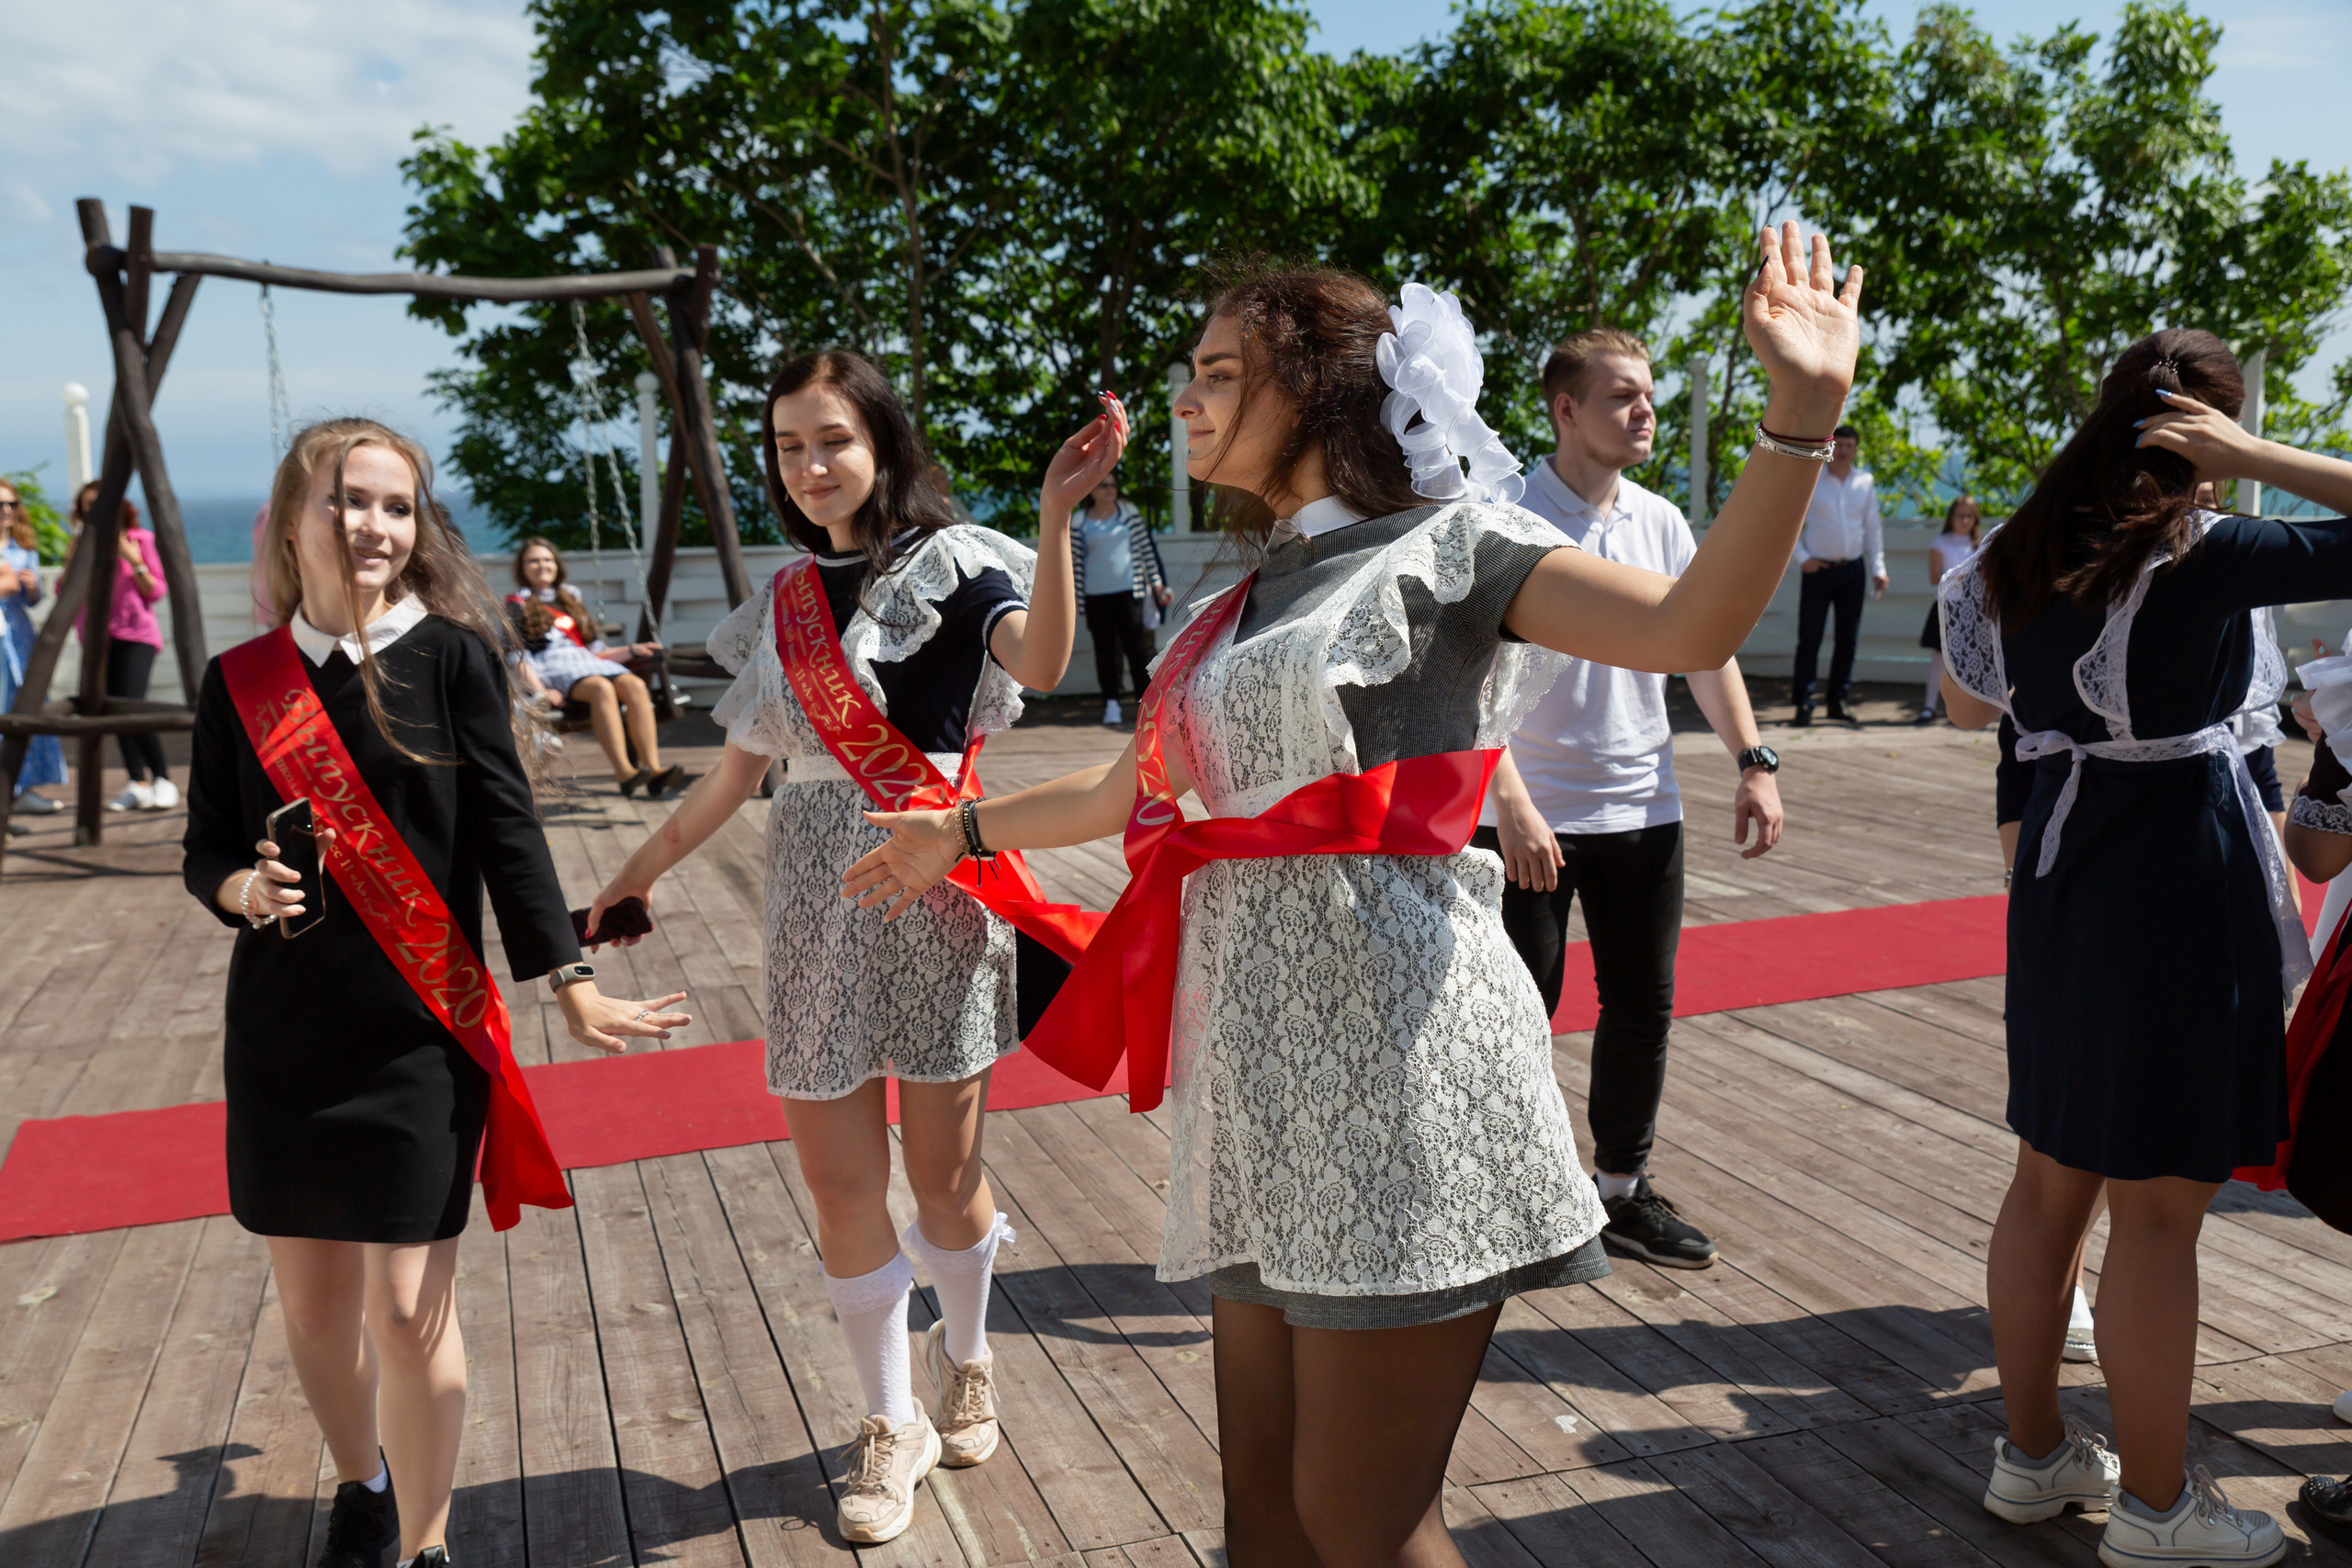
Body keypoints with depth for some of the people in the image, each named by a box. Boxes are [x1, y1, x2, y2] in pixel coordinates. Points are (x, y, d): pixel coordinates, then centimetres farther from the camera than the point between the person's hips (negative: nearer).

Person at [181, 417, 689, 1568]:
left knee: (410, 1305, -1)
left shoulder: (451, 655, -5)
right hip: (283, 1030, 3)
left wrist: (569, 984, -8)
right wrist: (242, 888, -15)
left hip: (421, 1028, -3)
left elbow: (505, 830, -5)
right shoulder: (240, 681, 3)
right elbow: (207, 846, 8)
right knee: (312, 1302, 13)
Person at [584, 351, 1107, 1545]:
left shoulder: (950, 561, -3)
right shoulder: (784, 604, 12)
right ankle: (893, 1427, 25)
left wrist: (1053, 517, -36)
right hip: (817, 899, 4)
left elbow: (1040, 662, -24)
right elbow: (739, 769, 17)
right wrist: (648, 864, 17)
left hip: (934, 881, -4)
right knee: (840, 1179, 5)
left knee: (944, 1173, 6)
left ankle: (965, 1363, 37)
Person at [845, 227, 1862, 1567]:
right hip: (1267, 1069, 7)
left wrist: (1804, 415, -29)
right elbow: (1138, 787, 30)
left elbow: (1690, 627, -18)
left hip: (1396, 1054, -7)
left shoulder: (1443, 546, -3)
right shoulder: (1254, 600, 18)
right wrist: (960, 833, 39)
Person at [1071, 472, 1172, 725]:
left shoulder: (1130, 512, 6)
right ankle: (1111, 703, 10)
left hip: (1129, 590, 0)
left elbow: (1146, 549, 7)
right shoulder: (1080, 522, 5)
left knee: (1137, 645, -2)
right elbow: (1076, 560, 8)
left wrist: (1158, 583, 4)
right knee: (1104, 648, 3)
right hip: (1096, 595, 1)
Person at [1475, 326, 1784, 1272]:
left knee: (1642, 1006, 12)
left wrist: (1753, 761, 3)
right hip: (1531, 814, -6)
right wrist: (1509, 801, -27)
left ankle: (1623, 1191, 29)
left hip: (1642, 806, 6)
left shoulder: (1660, 522, 7)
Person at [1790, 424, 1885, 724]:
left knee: (1848, 638, 6)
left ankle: (1838, 701, 15)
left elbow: (1872, 527, 13)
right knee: (1809, 638, -5)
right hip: (1818, 570, -3)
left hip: (1853, 570, 3)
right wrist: (1802, 557, -7)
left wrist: (1878, 569, 8)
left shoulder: (1866, 483, 8)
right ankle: (1803, 702, -1)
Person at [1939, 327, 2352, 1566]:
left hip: (2058, 866, 7)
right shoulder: (2201, 558, -15)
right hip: (2179, 875, -7)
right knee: (2158, 1210, 4)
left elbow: (1968, 706, 19)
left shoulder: (2017, 559, 5)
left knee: (2050, 1179, 16)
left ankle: (2033, 1451, 30)